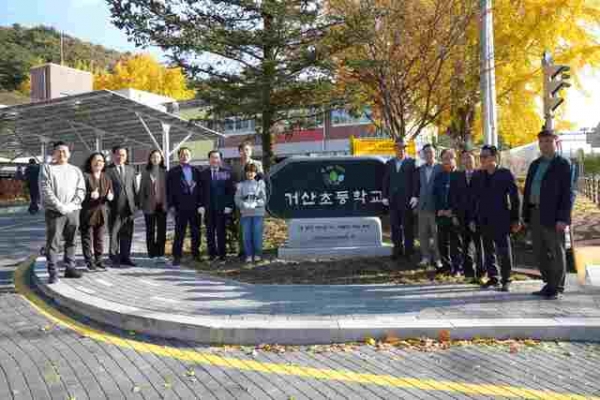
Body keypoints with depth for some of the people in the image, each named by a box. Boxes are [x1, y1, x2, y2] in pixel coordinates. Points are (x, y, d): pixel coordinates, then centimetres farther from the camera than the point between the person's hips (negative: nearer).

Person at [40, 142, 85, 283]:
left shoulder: (76, 170, 14)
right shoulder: (47, 168, 4)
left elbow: (81, 190, 6)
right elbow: (46, 190, -6)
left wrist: (72, 205, -9)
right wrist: (60, 206, -15)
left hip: (73, 211, 4)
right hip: (54, 211, -3)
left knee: (71, 241, 9)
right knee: (53, 243, -5)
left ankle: (70, 267, 19)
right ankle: (53, 273, -3)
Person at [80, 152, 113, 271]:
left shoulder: (106, 178, 12)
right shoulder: (85, 176, -6)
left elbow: (111, 193, 13)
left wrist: (110, 196, -10)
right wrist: (90, 195, -28)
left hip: (101, 212, 5)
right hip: (87, 212, -5)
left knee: (99, 239, 10)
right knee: (87, 238, 2)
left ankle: (99, 260, 19)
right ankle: (89, 261, 10)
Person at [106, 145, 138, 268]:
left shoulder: (131, 170, 15)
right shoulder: (108, 170, -1)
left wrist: (136, 204, 9)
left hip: (129, 207, 4)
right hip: (115, 207, -4)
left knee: (127, 234, 10)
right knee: (114, 234, 2)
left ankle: (125, 257, 19)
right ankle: (114, 259, 10)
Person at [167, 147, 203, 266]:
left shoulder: (196, 171, 11)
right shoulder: (173, 172, 5)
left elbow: (201, 188, 8)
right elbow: (169, 189, 1)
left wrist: (201, 203, 0)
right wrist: (171, 205, -6)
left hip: (195, 207, 2)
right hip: (180, 208, -2)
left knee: (196, 232, 8)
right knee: (179, 233, -1)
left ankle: (196, 254, 19)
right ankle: (177, 256, 5)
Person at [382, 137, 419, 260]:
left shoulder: (412, 162, 0)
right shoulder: (389, 163, 13)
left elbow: (416, 181, -6)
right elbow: (385, 181, 12)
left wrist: (415, 196, -14)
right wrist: (385, 196, 4)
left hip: (407, 200, -4)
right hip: (393, 200, 4)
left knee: (408, 226, 3)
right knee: (395, 226, 7)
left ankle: (408, 250, 12)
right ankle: (398, 249, 16)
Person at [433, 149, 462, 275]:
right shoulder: (439, 177, 14)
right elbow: (435, 194, 12)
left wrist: (452, 210, -11)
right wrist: (439, 209, -1)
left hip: (455, 214, -5)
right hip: (441, 214, 5)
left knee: (456, 242, 0)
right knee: (442, 242, 8)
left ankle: (457, 267, 8)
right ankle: (446, 265, 19)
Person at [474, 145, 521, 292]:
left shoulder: (505, 174, -4)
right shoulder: (479, 176, 8)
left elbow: (515, 198, -4)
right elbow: (476, 199, 10)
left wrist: (515, 219, -7)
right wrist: (473, 219, 6)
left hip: (501, 221, -4)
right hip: (484, 222, 4)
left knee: (504, 252, 1)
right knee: (489, 251, 10)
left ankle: (506, 280, 12)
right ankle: (493, 278, 20)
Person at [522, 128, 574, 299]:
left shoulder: (563, 164, -3)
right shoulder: (535, 165, 16)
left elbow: (568, 193, -9)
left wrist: (563, 218, -17)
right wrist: (525, 215, 10)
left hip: (552, 215, -6)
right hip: (536, 214, 6)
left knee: (556, 253, 2)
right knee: (540, 253, 10)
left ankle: (556, 289, 13)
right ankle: (550, 284, 23)